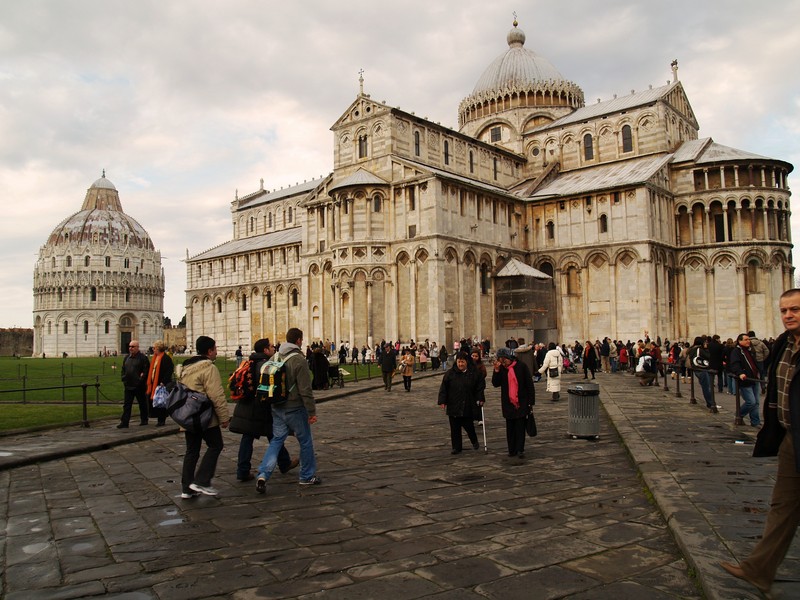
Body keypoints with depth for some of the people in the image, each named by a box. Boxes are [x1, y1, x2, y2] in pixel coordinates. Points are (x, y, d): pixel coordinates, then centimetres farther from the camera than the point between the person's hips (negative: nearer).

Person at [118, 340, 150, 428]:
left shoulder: (143, 358, -8)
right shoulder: (126, 357, 12)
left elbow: (146, 370, -10)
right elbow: (123, 369, 20)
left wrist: (141, 380, -14)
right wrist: (124, 379, 8)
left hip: (139, 386, -5)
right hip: (128, 385, 5)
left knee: (142, 404, 9)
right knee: (126, 404, 2)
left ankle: (144, 420, 21)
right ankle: (124, 422, 2)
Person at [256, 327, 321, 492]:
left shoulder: (275, 357, 5)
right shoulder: (298, 360, -17)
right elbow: (305, 389, -19)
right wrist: (312, 412, -13)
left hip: (277, 408, 6)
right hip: (295, 409, -6)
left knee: (276, 440, 12)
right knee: (306, 441, 10)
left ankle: (263, 474, -4)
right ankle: (307, 476, 22)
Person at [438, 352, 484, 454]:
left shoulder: (473, 373, -2)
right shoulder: (450, 373, -3)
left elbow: (480, 386, 9)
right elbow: (443, 388, -1)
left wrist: (478, 399, 1)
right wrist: (442, 401, -7)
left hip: (468, 407, -1)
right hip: (453, 406, 1)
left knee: (468, 426, 7)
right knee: (455, 428, 4)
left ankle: (474, 441, 35)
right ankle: (456, 447, 16)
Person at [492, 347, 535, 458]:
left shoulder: (521, 366, -7)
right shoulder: (501, 369, 4)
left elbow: (529, 384, -4)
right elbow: (495, 384, -3)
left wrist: (531, 402, -6)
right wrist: (496, 370, -15)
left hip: (521, 403, -3)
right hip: (508, 404, 3)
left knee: (520, 427, 1)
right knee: (510, 428, 8)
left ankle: (520, 450, 7)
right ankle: (512, 449, 16)